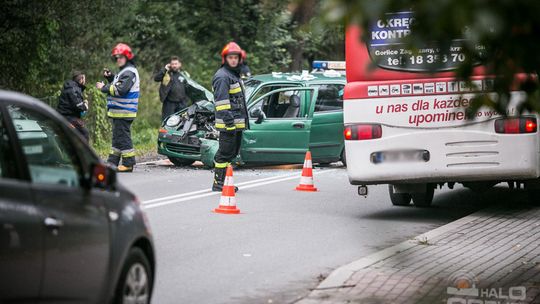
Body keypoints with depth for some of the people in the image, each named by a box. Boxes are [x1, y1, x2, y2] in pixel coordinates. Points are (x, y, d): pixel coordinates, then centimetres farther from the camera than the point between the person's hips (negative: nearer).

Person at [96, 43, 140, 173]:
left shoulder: (129, 72, -15)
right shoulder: (124, 71, 19)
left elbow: (121, 89, -25)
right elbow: (117, 85, 27)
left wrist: (104, 87, -17)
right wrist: (110, 78, 12)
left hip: (124, 112, -11)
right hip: (119, 111, 11)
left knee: (123, 136, -9)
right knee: (117, 136, 14)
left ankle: (128, 163, -6)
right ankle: (112, 162, 21)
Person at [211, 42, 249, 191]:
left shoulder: (235, 75, 21)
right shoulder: (222, 76, -12)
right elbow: (221, 100, -20)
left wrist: (244, 121, 25)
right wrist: (228, 120, -26)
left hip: (237, 123, 10)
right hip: (228, 123, -10)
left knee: (232, 152, 13)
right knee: (225, 152, -9)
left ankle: (224, 181, 20)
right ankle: (218, 183, -6)